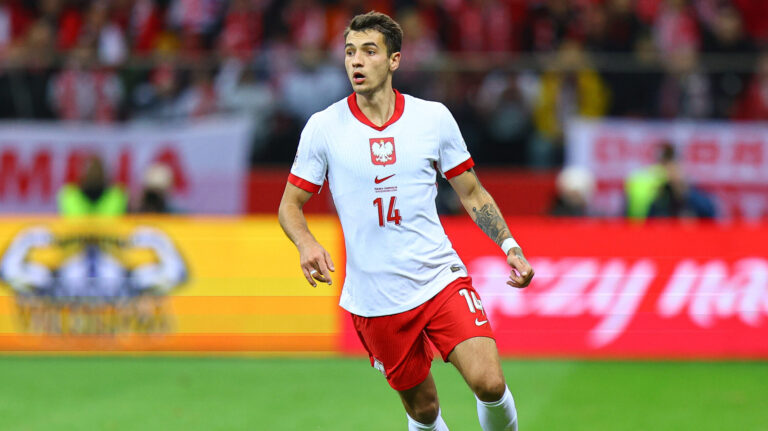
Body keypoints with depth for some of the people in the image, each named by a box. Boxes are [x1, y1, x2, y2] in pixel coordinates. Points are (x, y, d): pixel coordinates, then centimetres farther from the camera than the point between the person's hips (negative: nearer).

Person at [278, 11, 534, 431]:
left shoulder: (434, 117, 0)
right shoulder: (323, 127, -3)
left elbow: (472, 195, 10)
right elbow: (290, 204, 5)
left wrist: (509, 246, -3)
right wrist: (306, 243, -16)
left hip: (441, 279, 0)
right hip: (373, 299, 0)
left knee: (489, 383, -17)